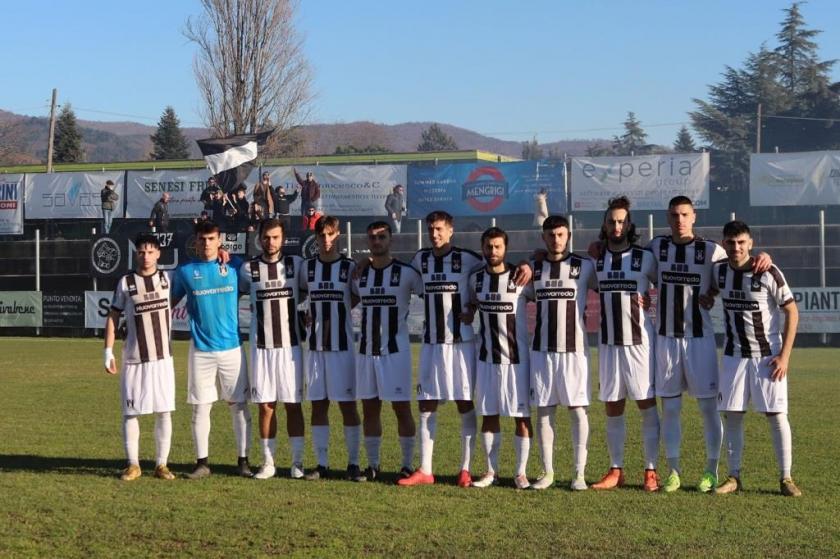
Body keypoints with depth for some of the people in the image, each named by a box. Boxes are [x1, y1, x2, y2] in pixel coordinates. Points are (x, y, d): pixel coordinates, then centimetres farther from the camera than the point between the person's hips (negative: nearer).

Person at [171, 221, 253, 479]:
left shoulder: (234, 266, 4)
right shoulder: (185, 272, 5)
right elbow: (170, 302, 14)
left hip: (232, 347, 0)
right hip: (200, 349, 0)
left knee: (239, 405, 2)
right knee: (200, 407, 3)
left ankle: (243, 460, 10)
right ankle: (202, 462, 11)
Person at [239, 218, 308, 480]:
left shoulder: (296, 264, 1)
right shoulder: (248, 268, 3)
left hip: (291, 345, -1)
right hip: (261, 347, 1)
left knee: (293, 405, 2)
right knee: (266, 406, 3)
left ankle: (297, 461, 7)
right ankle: (268, 462, 10)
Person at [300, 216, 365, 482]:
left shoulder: (350, 267, -1)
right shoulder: (307, 267, 6)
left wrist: (336, 311, 2)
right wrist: (318, 314, 7)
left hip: (343, 345, -3)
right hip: (316, 345, 3)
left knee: (348, 404, -2)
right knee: (318, 405, 5)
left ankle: (353, 464, 4)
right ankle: (322, 464, 10)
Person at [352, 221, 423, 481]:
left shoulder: (406, 273, -6)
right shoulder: (358, 274, 8)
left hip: (396, 350, -4)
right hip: (366, 350, 4)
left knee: (401, 408, -1)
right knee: (370, 408, 8)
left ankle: (407, 464, 7)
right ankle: (373, 464, 15)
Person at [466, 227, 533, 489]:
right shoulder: (476, 278, 5)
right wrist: (468, 313, 7)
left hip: (517, 358, -4)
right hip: (487, 358, 4)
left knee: (521, 415, 0)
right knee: (488, 415, 8)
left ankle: (521, 472, 8)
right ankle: (491, 471, 17)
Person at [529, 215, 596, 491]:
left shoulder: (585, 266, 0)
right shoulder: (533, 268, 8)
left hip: (574, 349, -2)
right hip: (542, 350, 3)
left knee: (577, 409, -2)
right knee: (544, 410, 4)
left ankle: (579, 473, 4)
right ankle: (547, 472, 11)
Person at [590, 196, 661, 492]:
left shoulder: (645, 258, -2)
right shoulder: (596, 259, 8)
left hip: (639, 341, -4)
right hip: (608, 342, 4)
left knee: (647, 405, -2)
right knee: (612, 407, 7)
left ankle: (651, 471, 3)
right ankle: (616, 470, 15)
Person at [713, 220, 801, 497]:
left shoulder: (768, 274, -14)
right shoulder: (719, 271, -1)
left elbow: (792, 312, -9)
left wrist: (784, 355, -14)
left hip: (768, 356, -4)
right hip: (734, 356, 4)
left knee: (776, 415, -4)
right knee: (732, 415, 3)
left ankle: (786, 478, 5)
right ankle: (734, 476, 11)